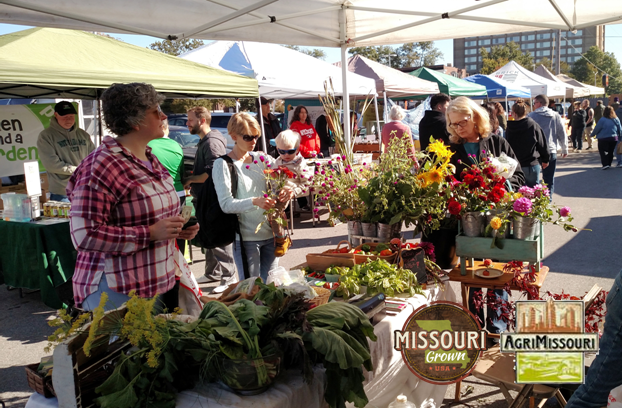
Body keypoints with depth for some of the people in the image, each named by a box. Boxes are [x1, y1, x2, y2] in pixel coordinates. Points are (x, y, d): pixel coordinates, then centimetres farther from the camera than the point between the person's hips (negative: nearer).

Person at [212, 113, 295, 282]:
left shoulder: (262, 159, 7)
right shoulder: (223, 164, -7)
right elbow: (226, 204, -15)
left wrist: (289, 190, -14)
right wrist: (255, 202, -31)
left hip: (270, 233, 5)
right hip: (246, 237, -5)